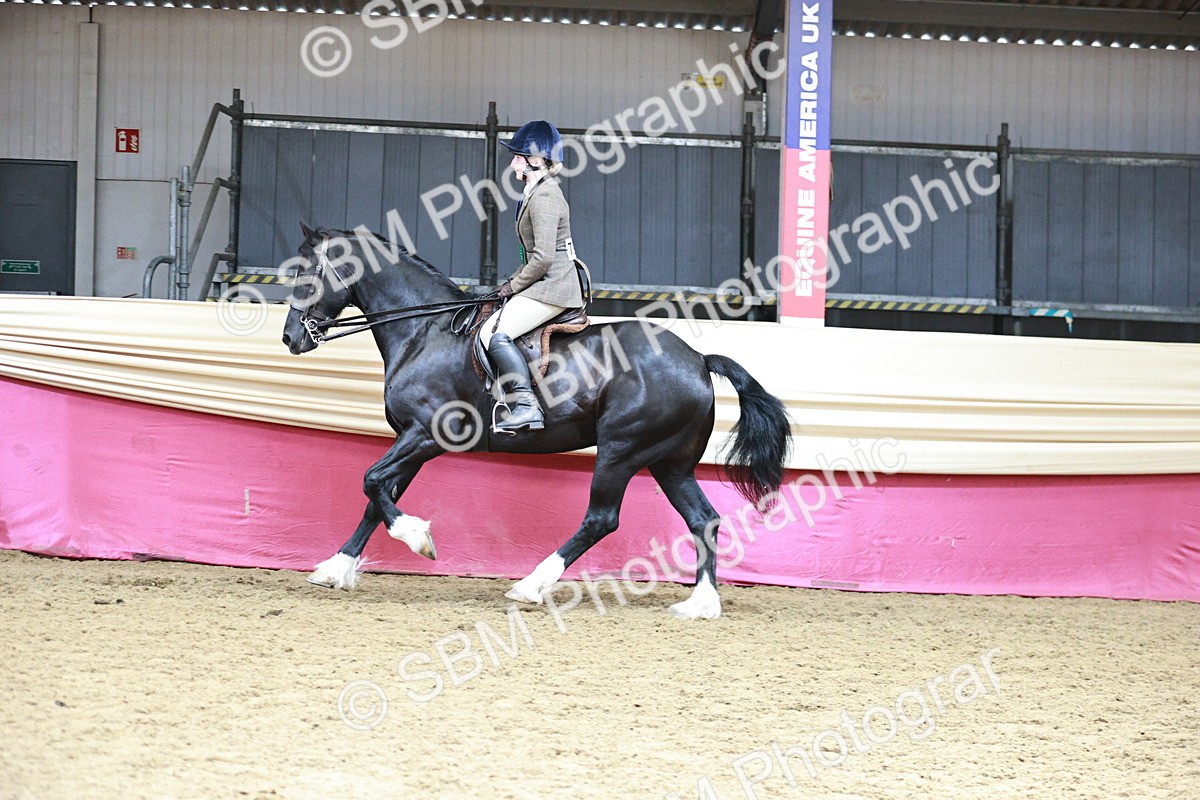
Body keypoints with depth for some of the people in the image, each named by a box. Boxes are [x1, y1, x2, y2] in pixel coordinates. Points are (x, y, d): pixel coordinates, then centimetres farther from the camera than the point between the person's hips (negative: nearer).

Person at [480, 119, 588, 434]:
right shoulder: (539, 192, 18)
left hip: (553, 286, -11)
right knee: (491, 330, 15)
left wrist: (515, 285, -10)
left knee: (495, 333, -21)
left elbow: (543, 257, -22)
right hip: (548, 284, 11)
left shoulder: (544, 198, -15)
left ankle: (526, 406, -27)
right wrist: (513, 282, 16)